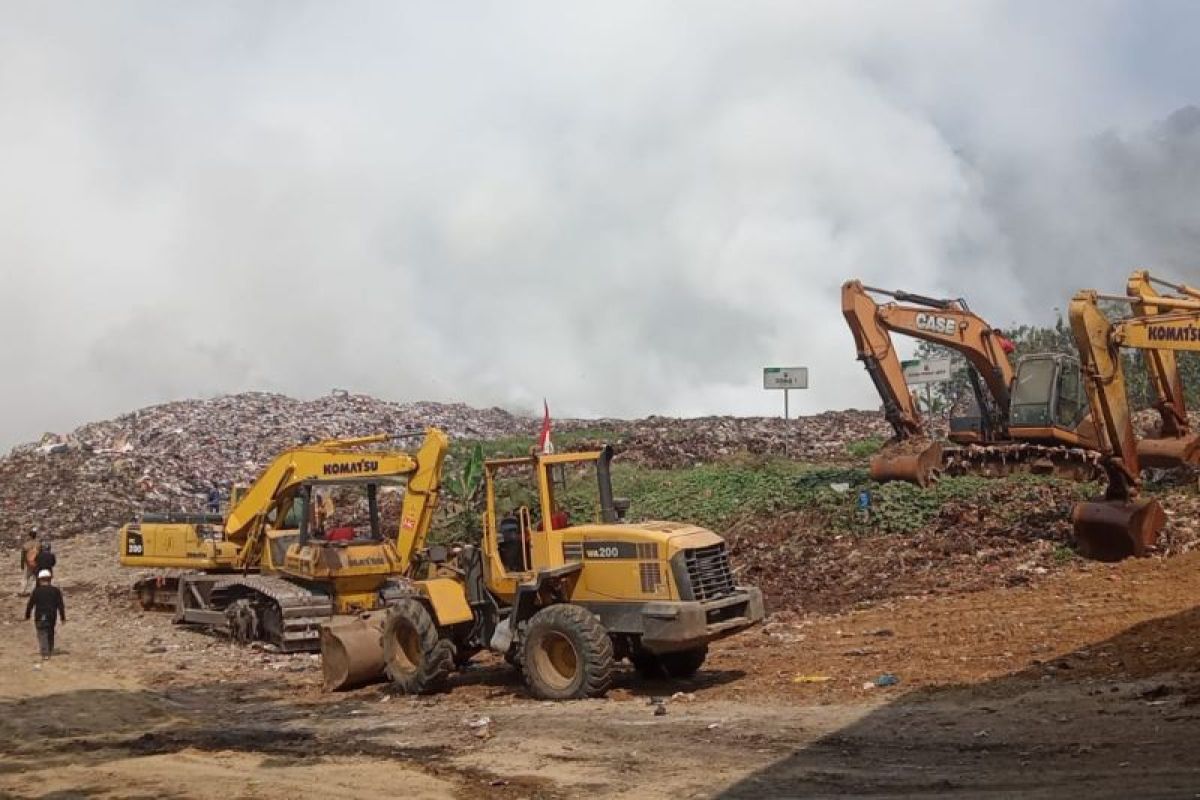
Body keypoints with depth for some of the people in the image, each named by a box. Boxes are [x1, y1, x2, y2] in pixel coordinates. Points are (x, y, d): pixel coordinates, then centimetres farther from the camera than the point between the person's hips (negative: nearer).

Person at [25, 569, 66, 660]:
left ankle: (45, 653, -13)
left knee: (42, 634, -1)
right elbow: (60, 605, 0)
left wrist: (27, 615, 10)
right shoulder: (56, 590, 0)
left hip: (40, 617, -3)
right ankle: (50, 650, 31)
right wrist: (63, 618, 4)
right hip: (52, 617, 3)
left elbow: (30, 604, -3)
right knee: (50, 633, 21)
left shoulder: (36, 591, -6)